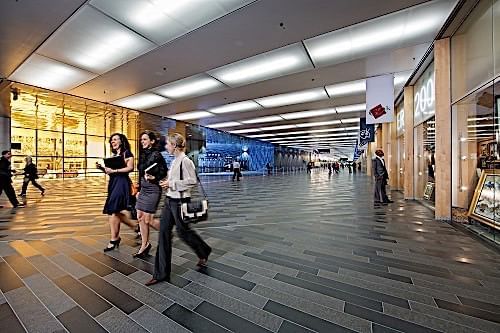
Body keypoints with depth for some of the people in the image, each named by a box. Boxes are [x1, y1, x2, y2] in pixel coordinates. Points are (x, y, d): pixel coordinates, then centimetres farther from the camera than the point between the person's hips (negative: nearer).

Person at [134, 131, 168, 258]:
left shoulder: (156, 155, -12)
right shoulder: (143, 154, 11)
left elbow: (164, 171, -9)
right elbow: (141, 174, 15)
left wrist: (154, 177, -24)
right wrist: (139, 190, 17)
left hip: (153, 189, -8)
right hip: (143, 189, 8)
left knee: (148, 219, -5)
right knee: (140, 218, 11)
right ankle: (144, 245, 26)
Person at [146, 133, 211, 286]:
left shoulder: (185, 160, -16)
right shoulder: (175, 160, 11)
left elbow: (192, 181, -20)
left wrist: (171, 184, -18)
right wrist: (167, 182, 6)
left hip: (179, 201, -9)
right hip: (169, 200, 9)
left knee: (183, 231, 7)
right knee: (163, 233, 7)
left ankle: (204, 252, 36)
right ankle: (161, 273, 20)